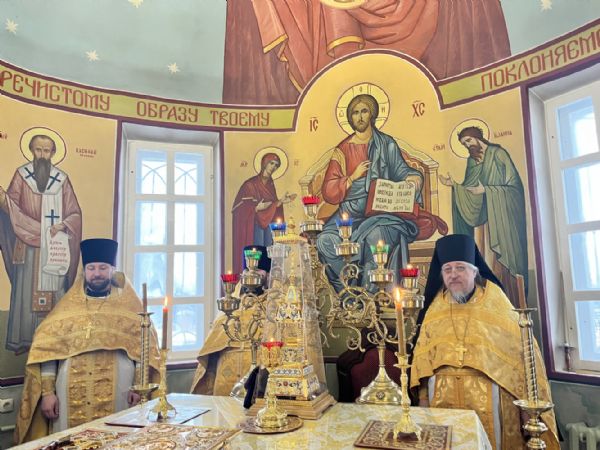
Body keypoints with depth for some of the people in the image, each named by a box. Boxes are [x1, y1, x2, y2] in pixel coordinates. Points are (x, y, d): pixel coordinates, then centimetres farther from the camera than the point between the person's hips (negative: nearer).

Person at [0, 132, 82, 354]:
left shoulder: (62, 179, 7)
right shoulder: (21, 175, 4)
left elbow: (75, 213, 8)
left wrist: (63, 225, -11)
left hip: (55, 248, 1)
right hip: (29, 245, -1)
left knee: (54, 292, 3)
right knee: (26, 292, -1)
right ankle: (24, 340, 8)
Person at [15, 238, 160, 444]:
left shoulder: (127, 304, 5)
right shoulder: (68, 305, 10)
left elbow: (144, 348, 1)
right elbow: (47, 349, 5)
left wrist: (139, 387, -8)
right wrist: (47, 392, -2)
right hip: (71, 399, 2)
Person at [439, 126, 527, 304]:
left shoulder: (498, 154, 0)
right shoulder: (471, 161, 18)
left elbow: (513, 184, -6)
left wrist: (486, 190, -12)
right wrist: (454, 185, 0)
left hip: (499, 216, -5)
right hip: (479, 217, 5)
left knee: (499, 258, -9)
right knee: (482, 259, -1)